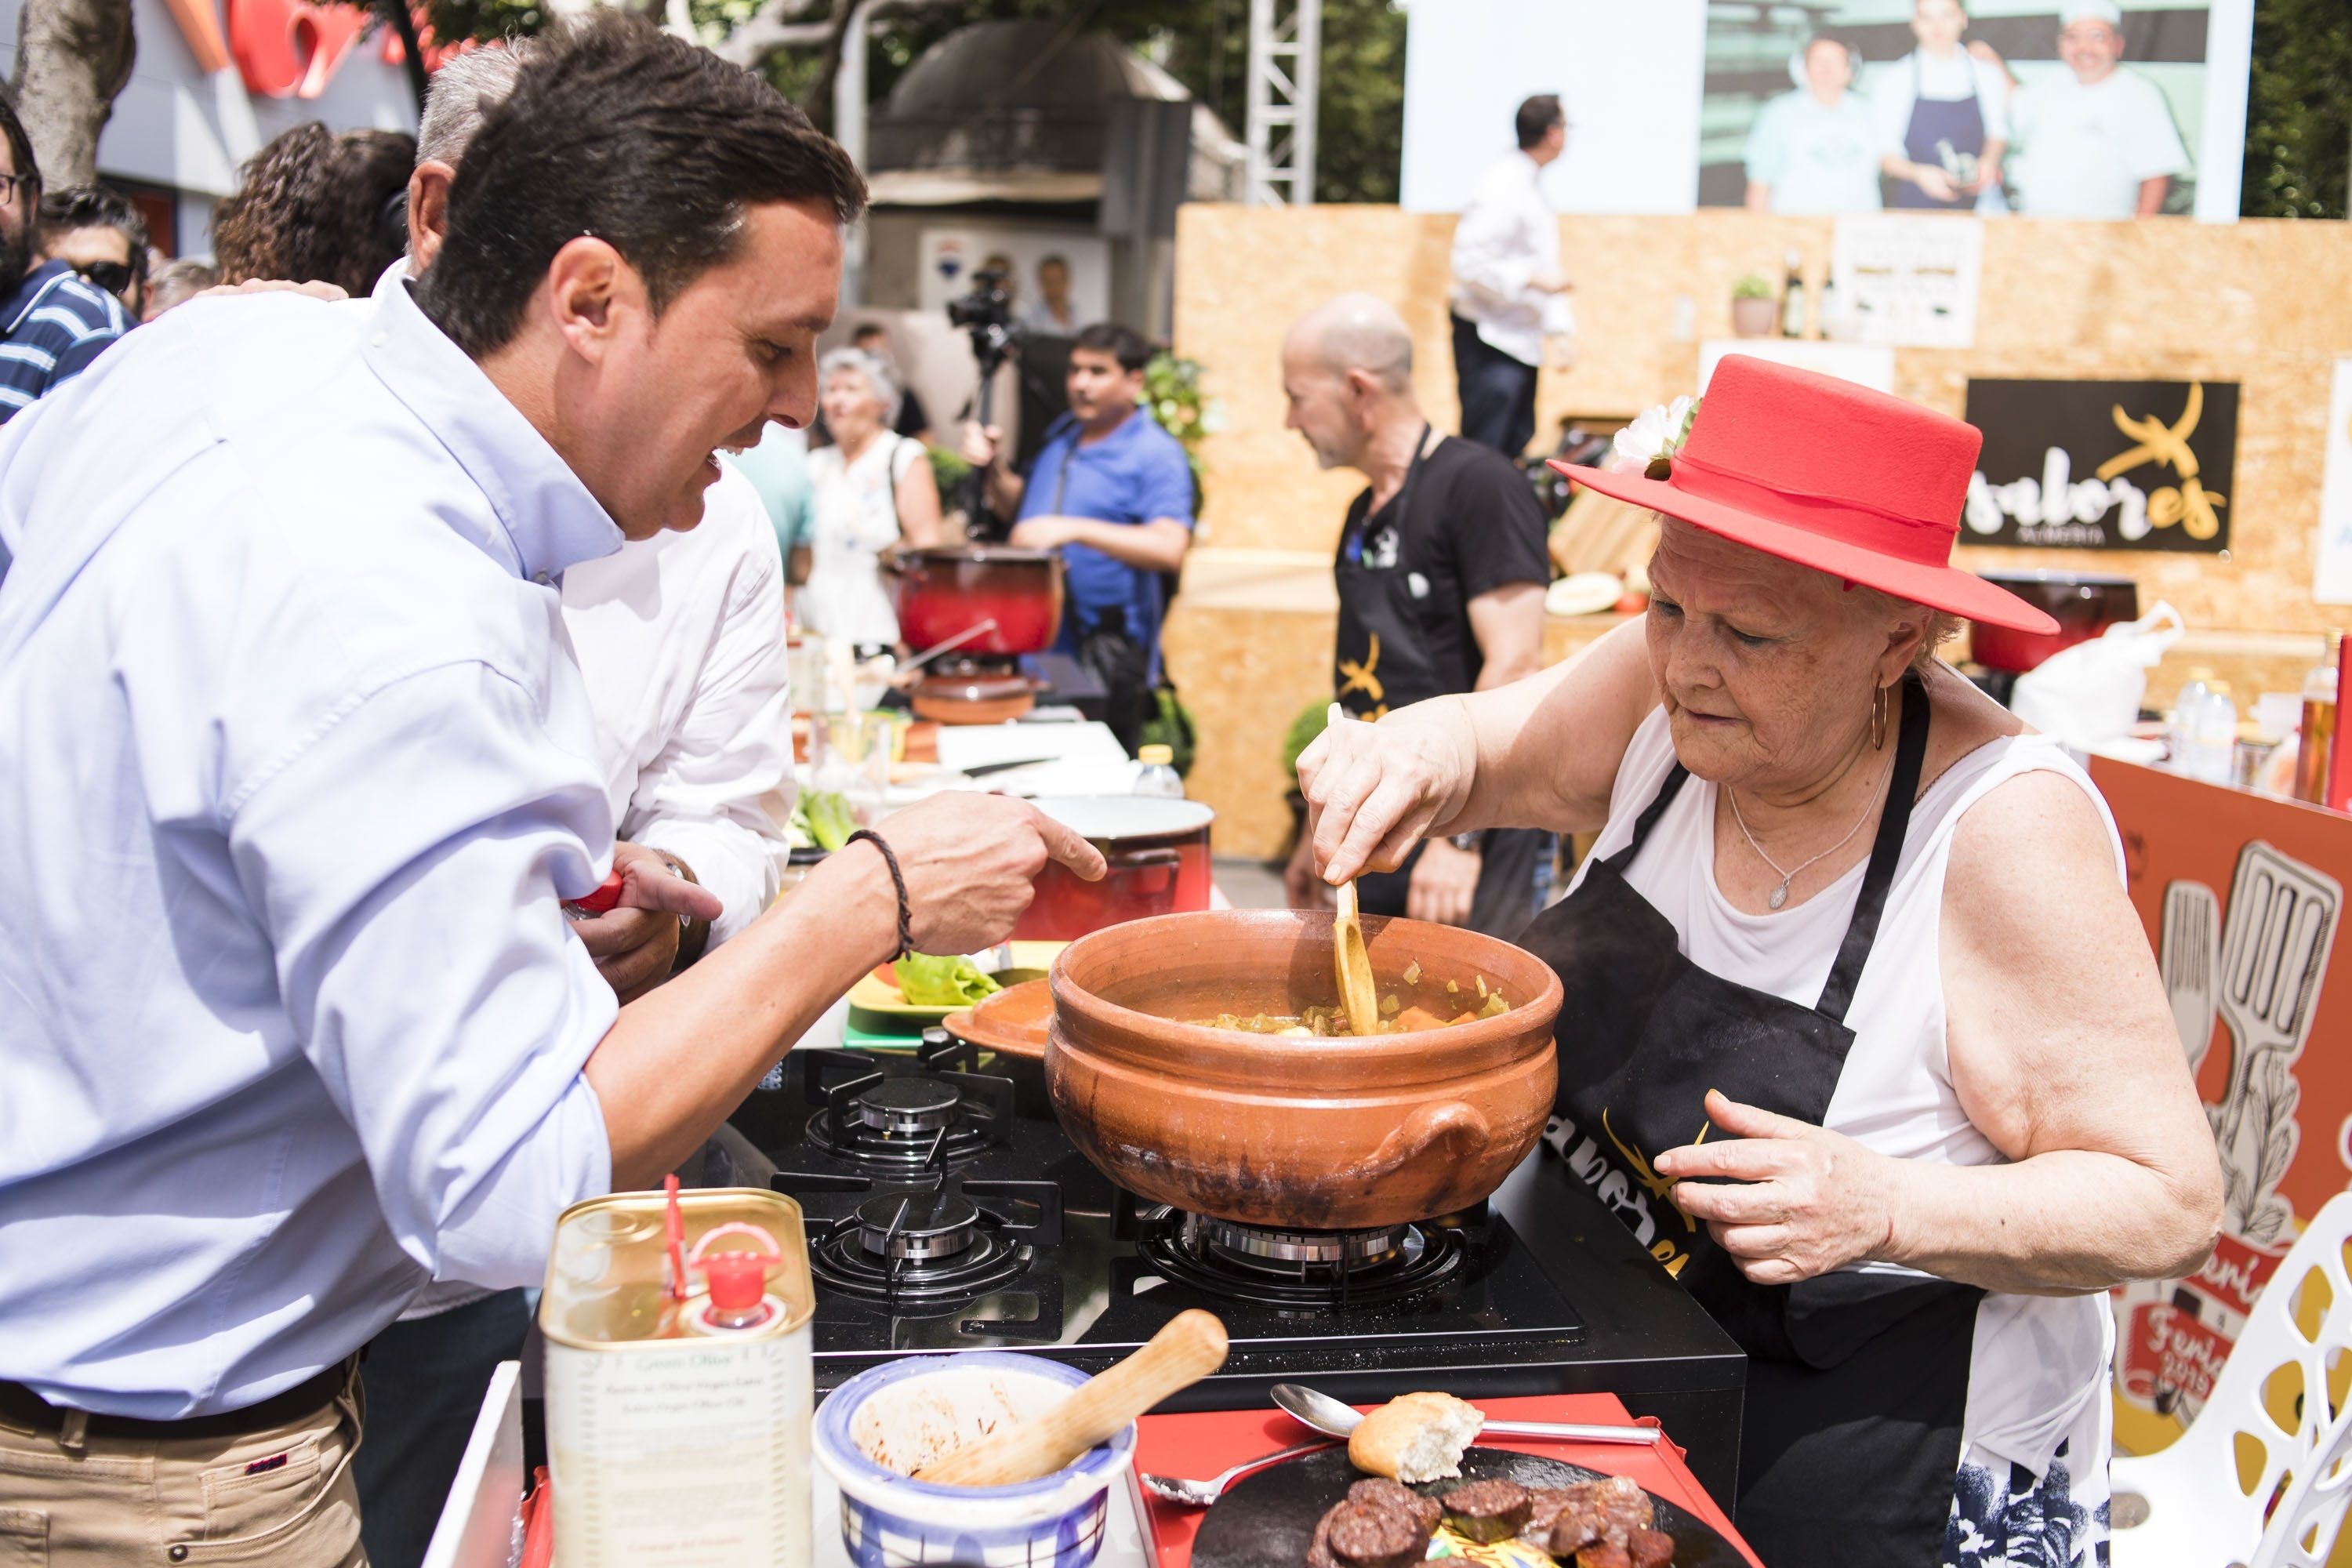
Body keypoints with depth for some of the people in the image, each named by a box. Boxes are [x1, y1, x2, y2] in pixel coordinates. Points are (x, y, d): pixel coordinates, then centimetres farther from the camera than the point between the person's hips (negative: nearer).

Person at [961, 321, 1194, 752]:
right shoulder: (1062, 435, 13)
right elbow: (1021, 506, 28)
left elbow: (1170, 549, -25)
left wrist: (1076, 529, -31)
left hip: (1106, 657, -7)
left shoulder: (1156, 454, -11)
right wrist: (995, 469, 7)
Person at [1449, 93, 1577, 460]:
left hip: (1523, 343, 10)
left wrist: (1559, 329, 12)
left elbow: (1544, 267, 21)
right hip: (1490, 343, -10)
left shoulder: (1533, 191, 16)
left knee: (1515, 450, 13)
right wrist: (1534, 280, -19)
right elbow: (1470, 265, -23)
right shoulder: (1501, 189, -16)